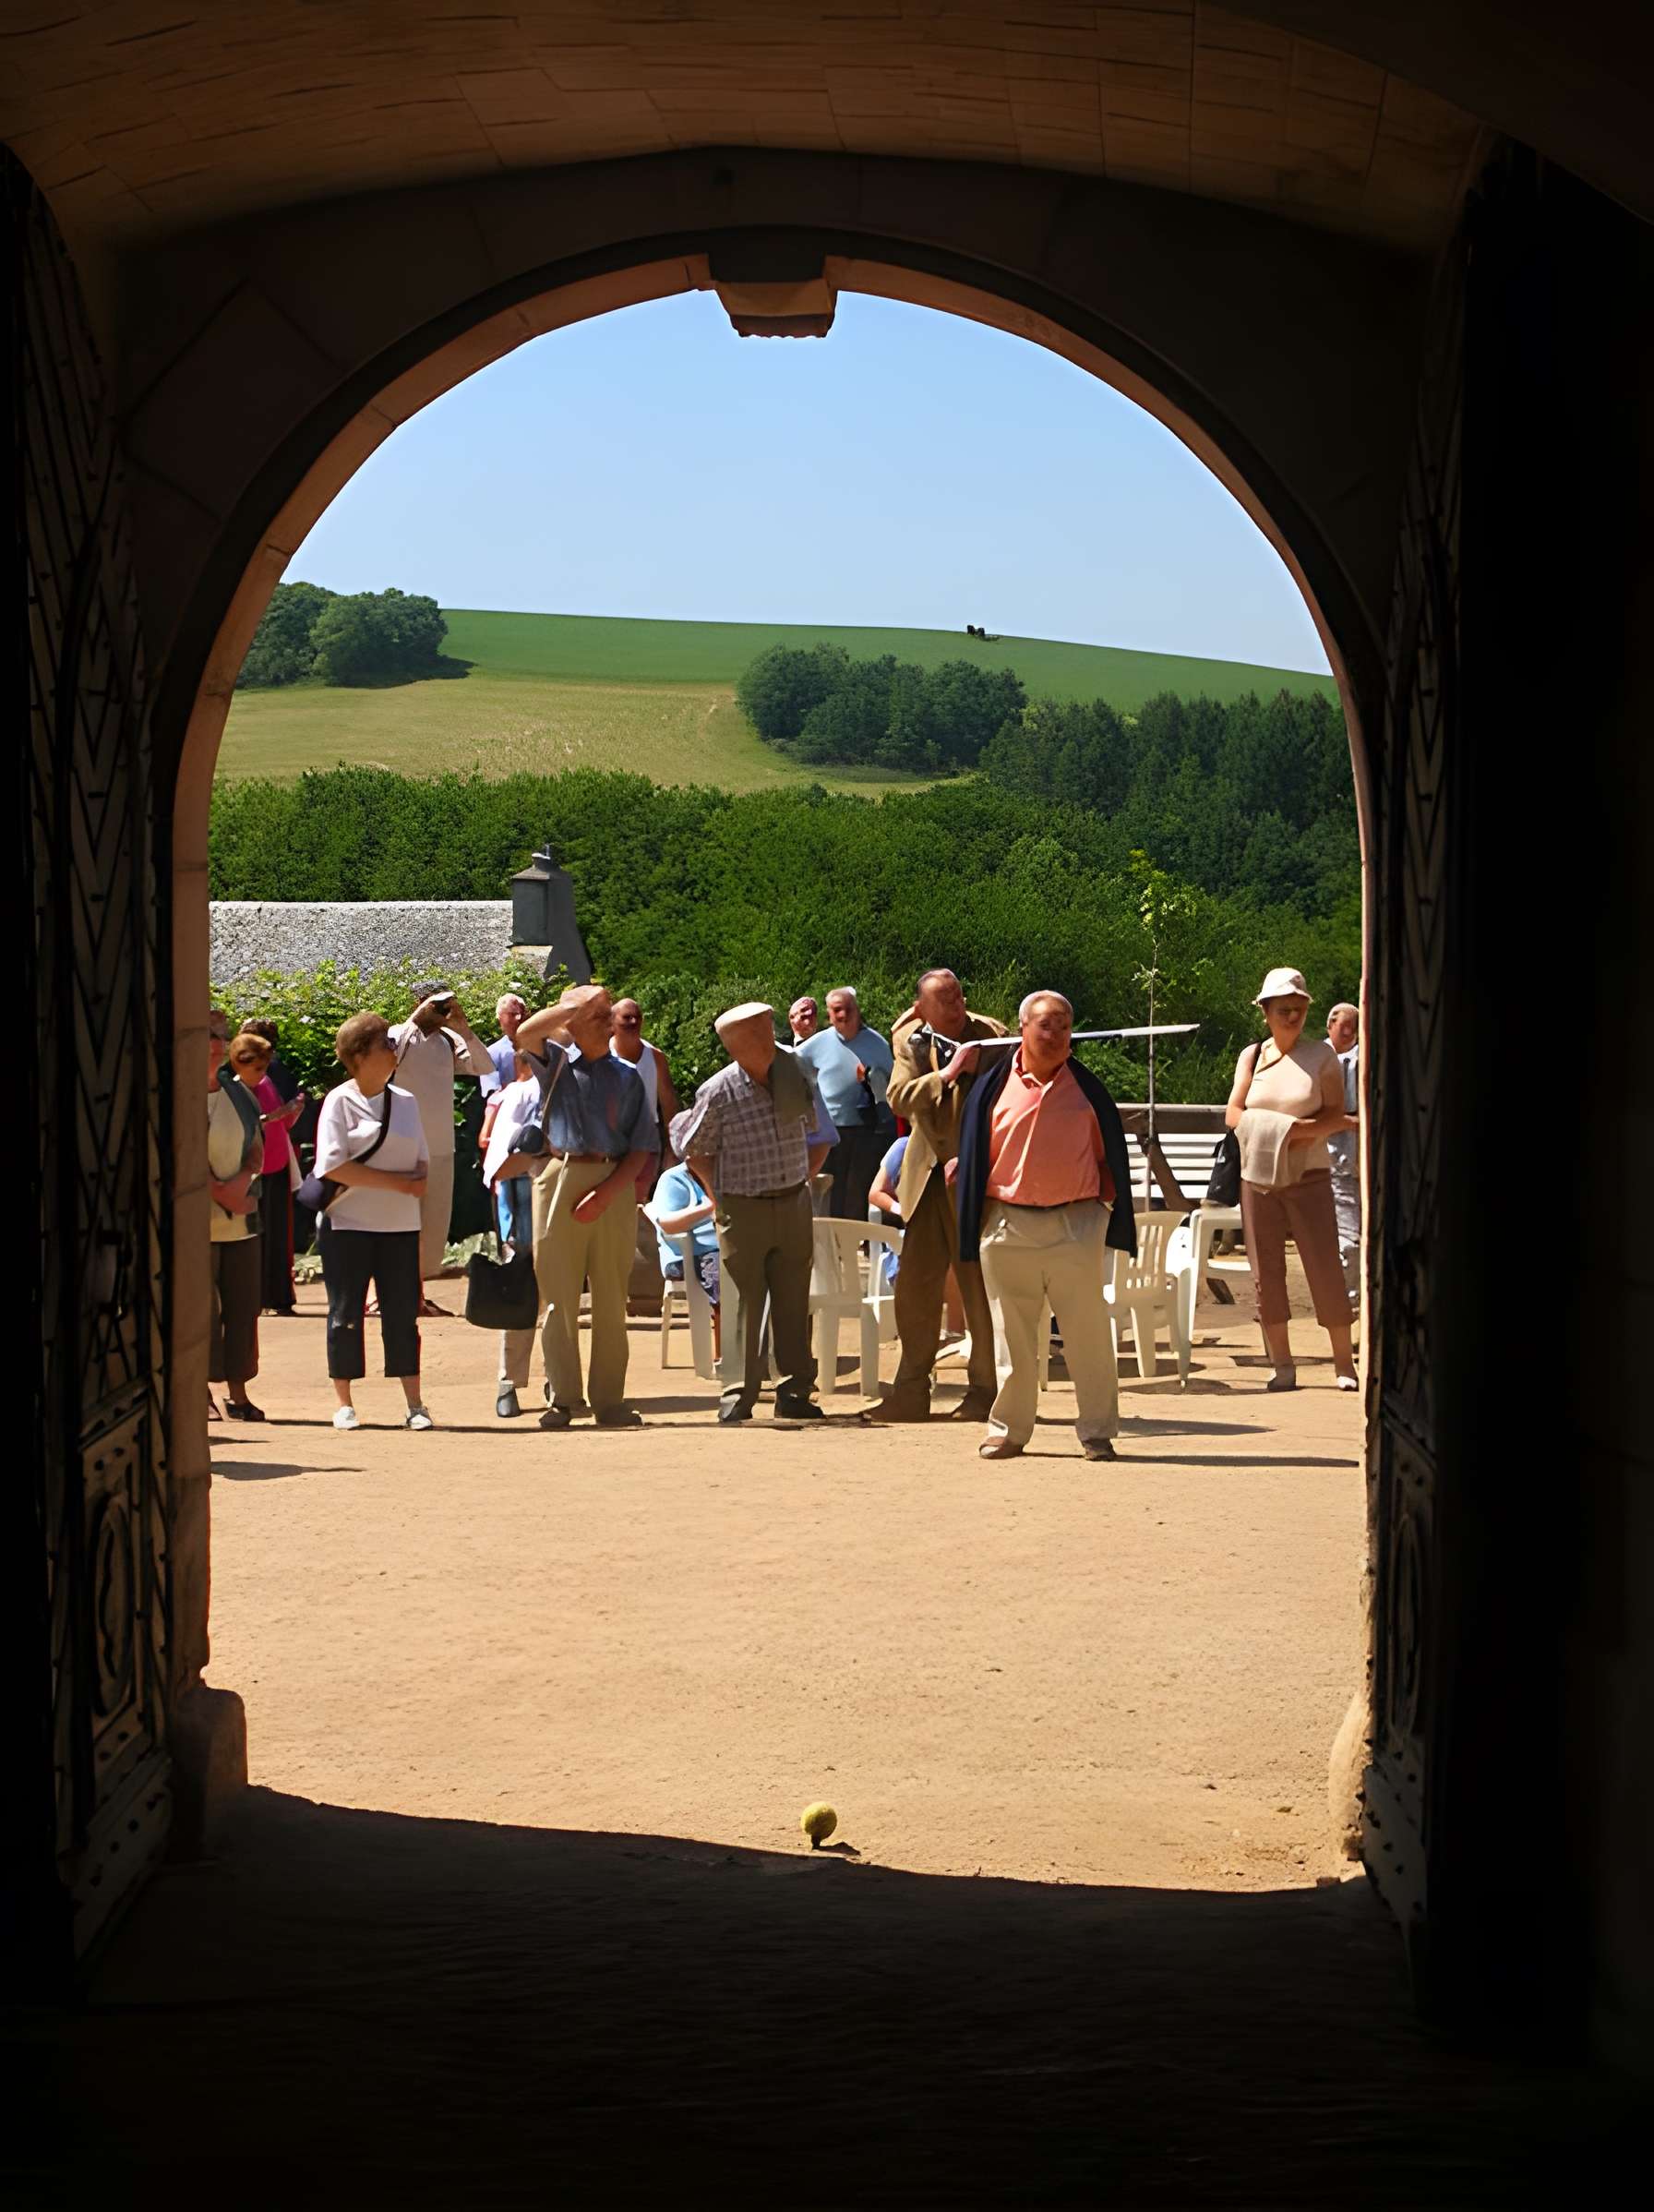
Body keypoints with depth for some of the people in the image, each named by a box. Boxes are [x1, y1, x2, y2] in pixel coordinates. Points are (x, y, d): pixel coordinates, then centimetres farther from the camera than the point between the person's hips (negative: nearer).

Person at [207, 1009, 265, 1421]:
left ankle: (237, 1393, 14)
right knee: (202, 1308, -4)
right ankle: (202, 1393, 4)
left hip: (241, 1220, 6)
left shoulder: (239, 1094, 14)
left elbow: (257, 1149, 11)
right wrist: (219, 1191, -16)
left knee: (243, 1306, 6)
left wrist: (241, 1183, -8)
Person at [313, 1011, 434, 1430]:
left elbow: (421, 1160, 15)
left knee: (403, 1314, 3)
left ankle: (414, 1405, 6)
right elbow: (334, 1165, -14)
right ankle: (344, 1404, 11)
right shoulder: (340, 1101, -5)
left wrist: (419, 1180, -10)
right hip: (347, 1223, -4)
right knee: (346, 1314, 2)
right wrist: (397, 1182, -17)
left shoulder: (406, 1101, 11)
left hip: (399, 1224, 4)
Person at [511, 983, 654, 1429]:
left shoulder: (627, 1077, 11)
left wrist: (608, 1191, -7)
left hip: (613, 1187, 1)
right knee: (558, 1296, 0)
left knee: (611, 1297, 2)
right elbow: (526, 1034, -13)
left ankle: (609, 1399, 7)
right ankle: (563, 1397, 6)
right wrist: (579, 1003, -8)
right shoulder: (554, 1062, 9)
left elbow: (640, 1148, 6)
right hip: (558, 1178, -1)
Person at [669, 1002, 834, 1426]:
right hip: (743, 1209, -3)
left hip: (793, 1204, 3)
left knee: (793, 1303, 6)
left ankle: (794, 1392, 13)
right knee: (744, 1305, -2)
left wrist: (802, 1180, 11)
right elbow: (691, 1148, 3)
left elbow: (820, 1136, 17)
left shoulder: (795, 1075, 1)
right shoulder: (718, 1093, -11)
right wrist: (719, 1194, 3)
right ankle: (738, 1397, 4)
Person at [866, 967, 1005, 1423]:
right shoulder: (909, 1040, 4)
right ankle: (910, 1393, 14)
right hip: (927, 1177, 4)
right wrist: (947, 1072, -21)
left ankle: (983, 1393, 9)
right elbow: (899, 1097, -10)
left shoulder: (989, 1035, -6)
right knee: (915, 1286, 6)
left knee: (980, 1288, 0)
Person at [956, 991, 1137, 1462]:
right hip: (1009, 1225, 0)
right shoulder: (995, 1087, 3)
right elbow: (974, 1155, 8)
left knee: (1088, 1334, 1)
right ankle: (1008, 1429, 15)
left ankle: (1098, 1432, 8)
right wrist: (976, 1224, 4)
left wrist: (1111, 1218, 4)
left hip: (1076, 1224, 0)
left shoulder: (1085, 1088, 5)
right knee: (1011, 1335, 6)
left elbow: (1110, 1153, 9)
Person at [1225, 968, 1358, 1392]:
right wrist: (1287, 1126, -14)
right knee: (1266, 1273, 2)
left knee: (1325, 1268, -7)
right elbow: (1233, 1114, 0)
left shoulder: (1321, 1055, 0)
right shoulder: (1251, 1057, 8)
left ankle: (1344, 1363, 0)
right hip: (1257, 1177, 3)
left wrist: (1301, 1131, -21)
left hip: (1308, 1177, -3)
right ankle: (1282, 1365, 9)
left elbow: (1335, 1115, -4)